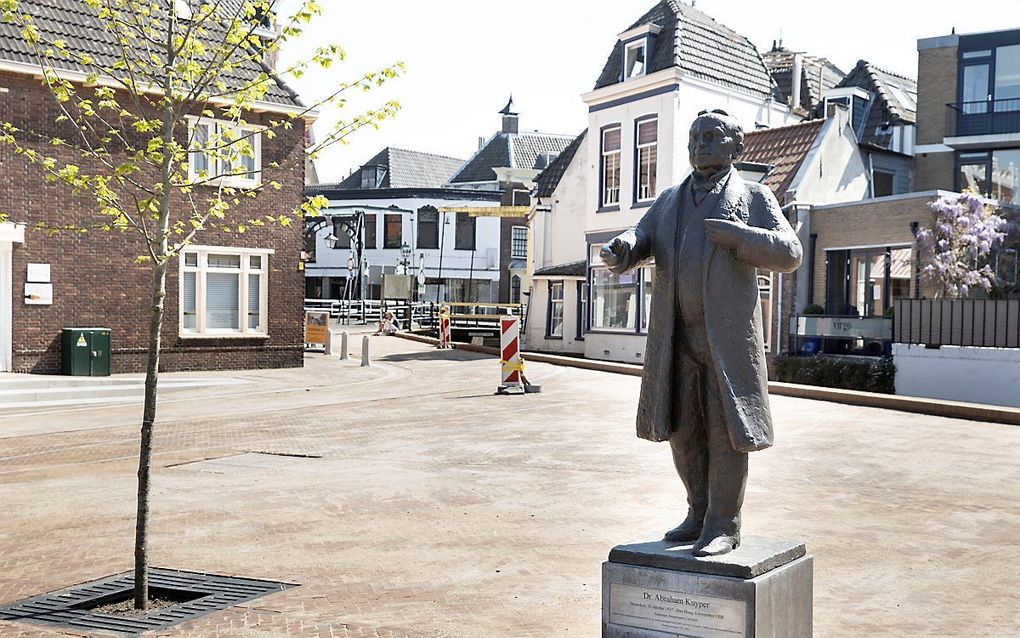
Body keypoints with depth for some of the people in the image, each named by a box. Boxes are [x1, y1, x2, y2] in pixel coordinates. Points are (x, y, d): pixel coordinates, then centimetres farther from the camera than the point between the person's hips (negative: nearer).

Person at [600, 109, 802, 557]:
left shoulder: (754, 197, 5)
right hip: (675, 338, 5)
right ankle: (700, 515, 24)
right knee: (682, 428, 9)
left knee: (725, 430, -3)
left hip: (728, 336, -4)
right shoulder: (669, 201, 18)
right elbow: (640, 241, 4)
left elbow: (788, 254, -5)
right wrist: (620, 253, -20)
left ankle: (724, 526, 8)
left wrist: (736, 235, -19)